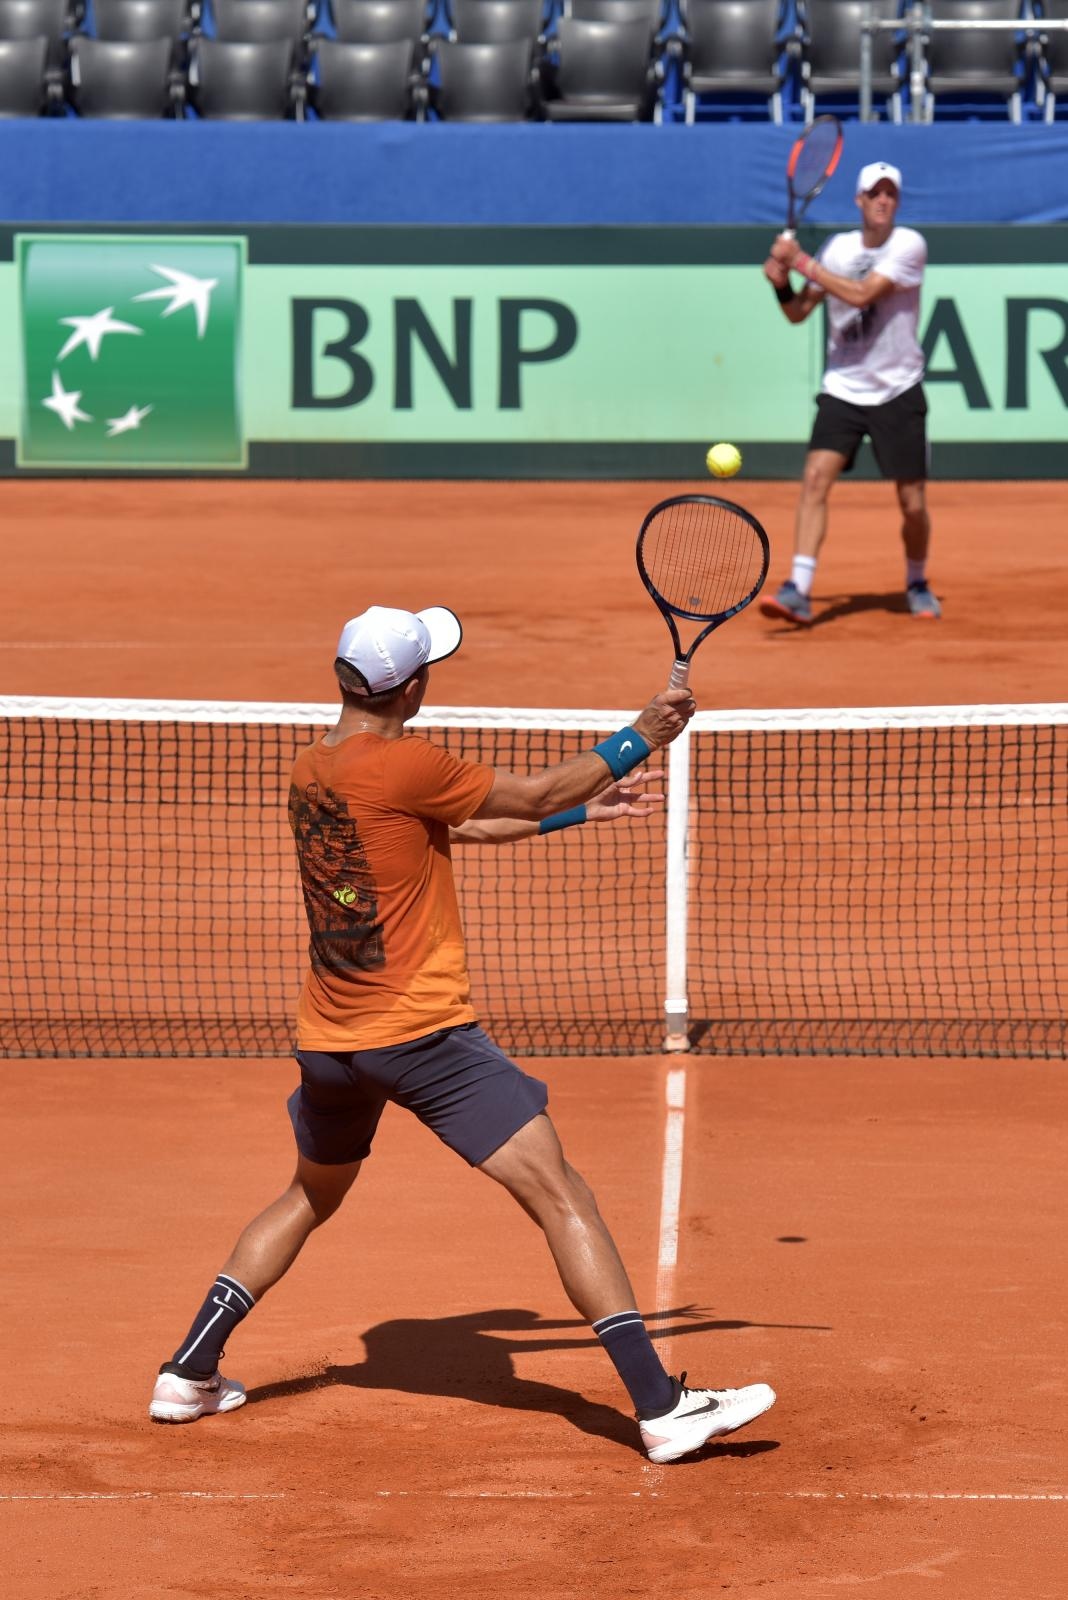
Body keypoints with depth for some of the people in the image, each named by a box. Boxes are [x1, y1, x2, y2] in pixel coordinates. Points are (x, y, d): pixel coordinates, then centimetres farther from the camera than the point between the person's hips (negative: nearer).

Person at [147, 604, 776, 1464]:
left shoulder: (309, 771, 9)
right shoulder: (404, 765, -16)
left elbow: (462, 825, 19)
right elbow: (537, 794, -5)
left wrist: (585, 808, 21)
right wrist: (642, 735, 6)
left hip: (329, 1039, 8)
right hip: (424, 1032, -8)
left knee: (311, 1196, 30)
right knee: (561, 1197, -6)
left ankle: (189, 1372, 29)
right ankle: (661, 1407, -12)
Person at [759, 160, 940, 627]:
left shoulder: (909, 245, -10)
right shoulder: (837, 248, 5)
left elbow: (862, 294, -23)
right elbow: (798, 312, 12)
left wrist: (801, 261, -19)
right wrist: (782, 283, -10)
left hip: (898, 392, -2)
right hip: (842, 390, 2)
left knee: (913, 503, 1)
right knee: (816, 477, -17)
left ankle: (917, 584, 28)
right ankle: (798, 591, -23)